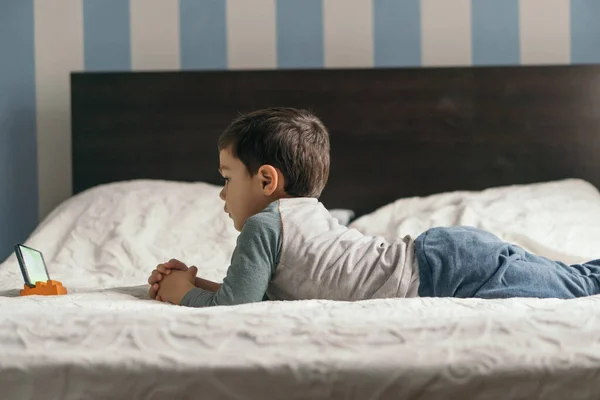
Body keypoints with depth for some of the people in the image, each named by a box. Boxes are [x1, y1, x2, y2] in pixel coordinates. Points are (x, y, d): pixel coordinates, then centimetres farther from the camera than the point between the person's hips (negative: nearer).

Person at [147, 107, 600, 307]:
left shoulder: (263, 226, -9)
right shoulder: (305, 210, 18)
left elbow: (235, 304, -12)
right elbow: (252, 291, 27)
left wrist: (186, 295, 6)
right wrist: (199, 282, 20)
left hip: (443, 271, -8)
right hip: (444, 248, 8)